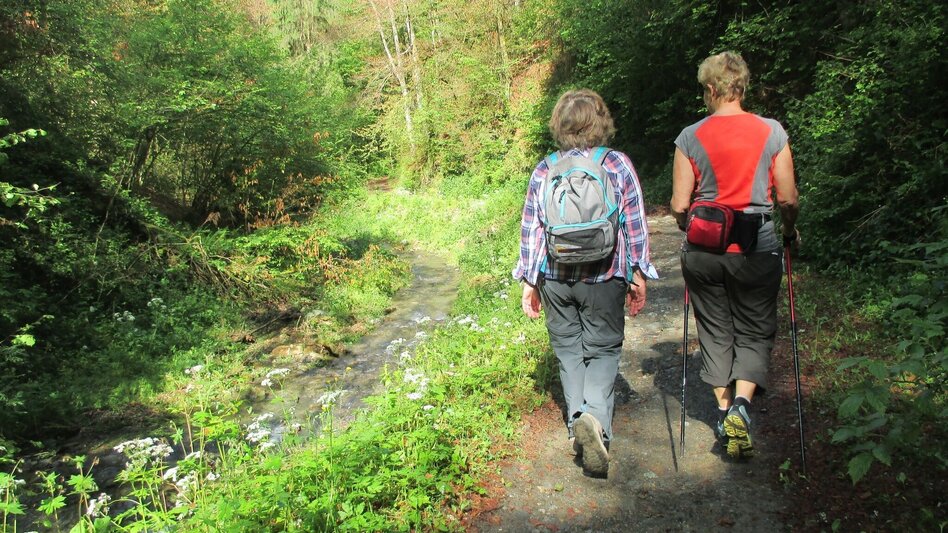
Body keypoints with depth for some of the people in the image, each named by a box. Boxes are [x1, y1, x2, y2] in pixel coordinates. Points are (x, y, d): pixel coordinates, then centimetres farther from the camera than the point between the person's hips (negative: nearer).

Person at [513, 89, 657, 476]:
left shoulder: (543, 170, 3)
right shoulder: (618, 164, -1)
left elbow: (530, 229, 3)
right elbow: (634, 225, -1)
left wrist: (529, 281, 9)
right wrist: (637, 275, 6)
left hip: (555, 276, 2)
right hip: (604, 276, -1)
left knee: (568, 349, 15)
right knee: (603, 350, 7)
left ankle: (577, 419, 7)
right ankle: (596, 418, -14)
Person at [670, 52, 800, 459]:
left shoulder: (690, 137, -4)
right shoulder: (772, 132, -2)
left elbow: (679, 206, -3)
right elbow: (788, 200, 1)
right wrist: (790, 230, 21)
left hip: (703, 252, 1)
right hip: (757, 250, 0)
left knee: (715, 331, 17)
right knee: (755, 332, 14)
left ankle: (724, 407, 21)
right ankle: (741, 402, -5)